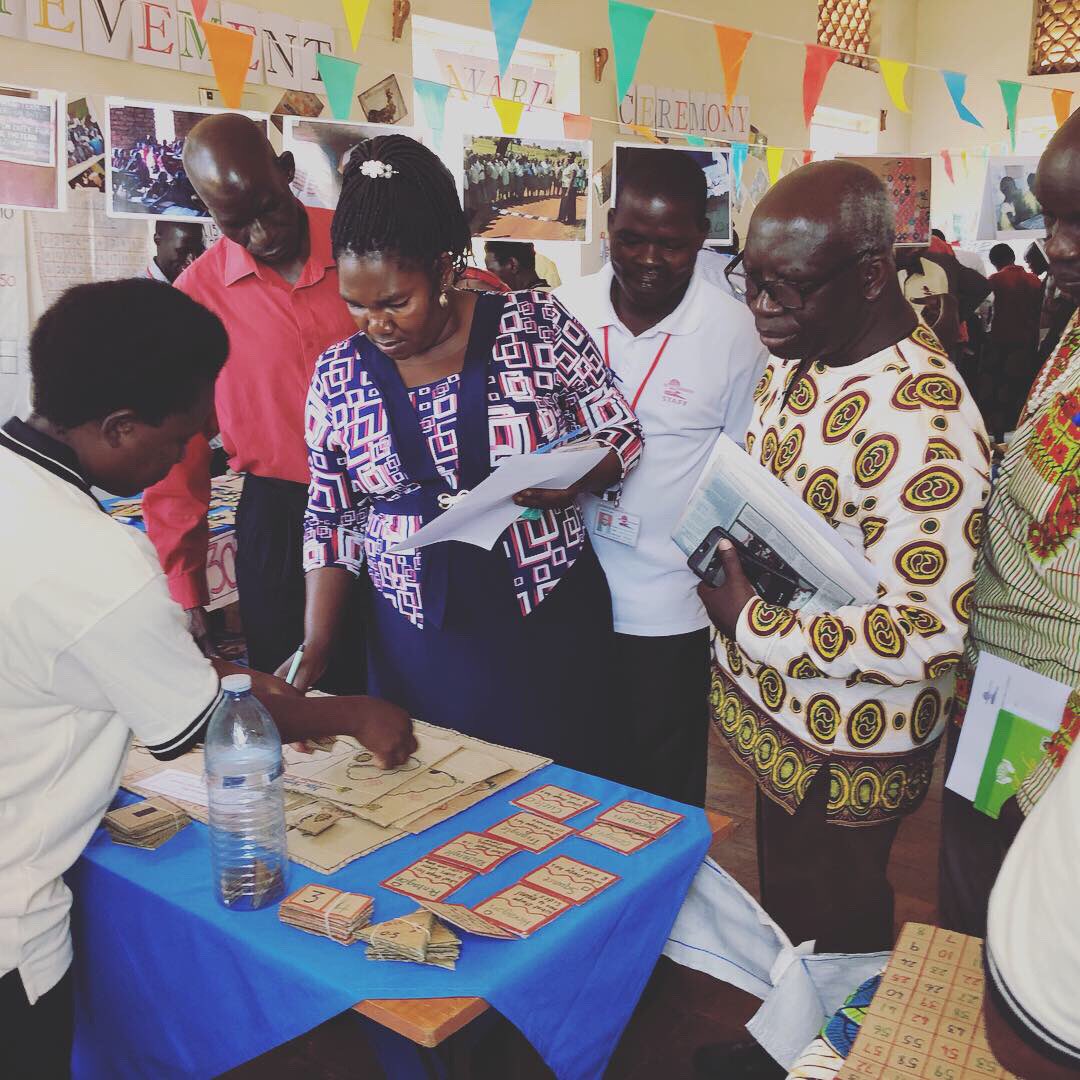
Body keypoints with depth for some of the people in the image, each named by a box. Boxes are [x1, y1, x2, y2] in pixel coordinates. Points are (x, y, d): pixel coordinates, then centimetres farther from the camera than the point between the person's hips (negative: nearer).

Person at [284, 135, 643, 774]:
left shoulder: (539, 328, -8)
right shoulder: (339, 374, 0)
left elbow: (621, 435, 1)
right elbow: (334, 520, 6)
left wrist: (573, 479, -20)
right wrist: (316, 648, -1)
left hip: (551, 629, -1)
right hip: (416, 649, 2)